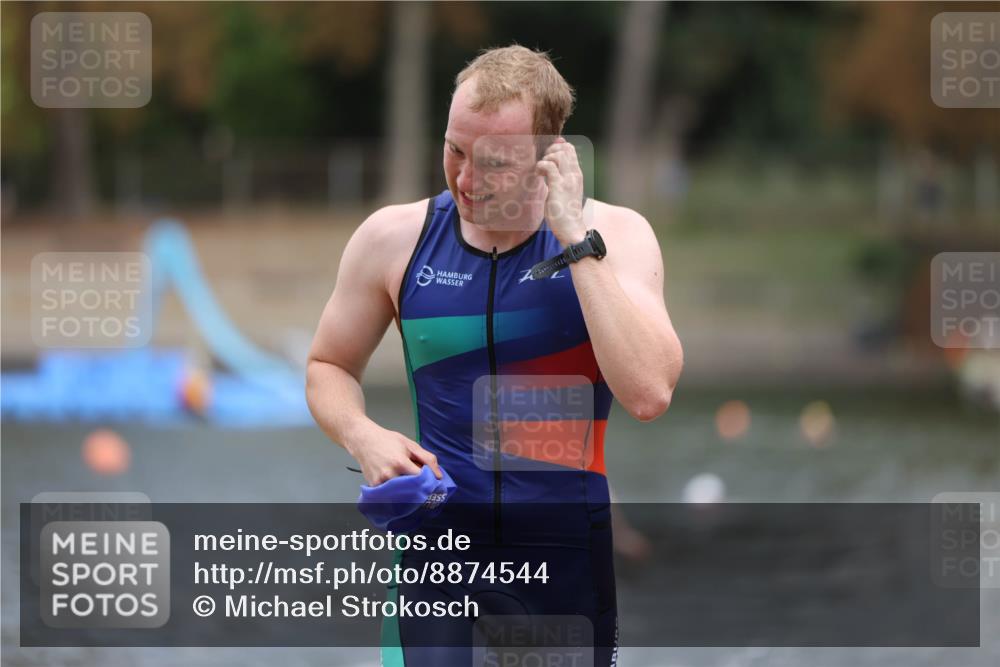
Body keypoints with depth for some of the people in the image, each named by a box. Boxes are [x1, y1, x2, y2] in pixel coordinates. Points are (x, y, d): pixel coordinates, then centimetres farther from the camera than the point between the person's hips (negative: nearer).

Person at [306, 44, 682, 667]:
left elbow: (648, 393, -21)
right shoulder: (395, 238, -1)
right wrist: (364, 439, -9)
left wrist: (576, 239, -21)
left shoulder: (613, 236, -6)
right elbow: (329, 368, 14)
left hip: (574, 556, 0)